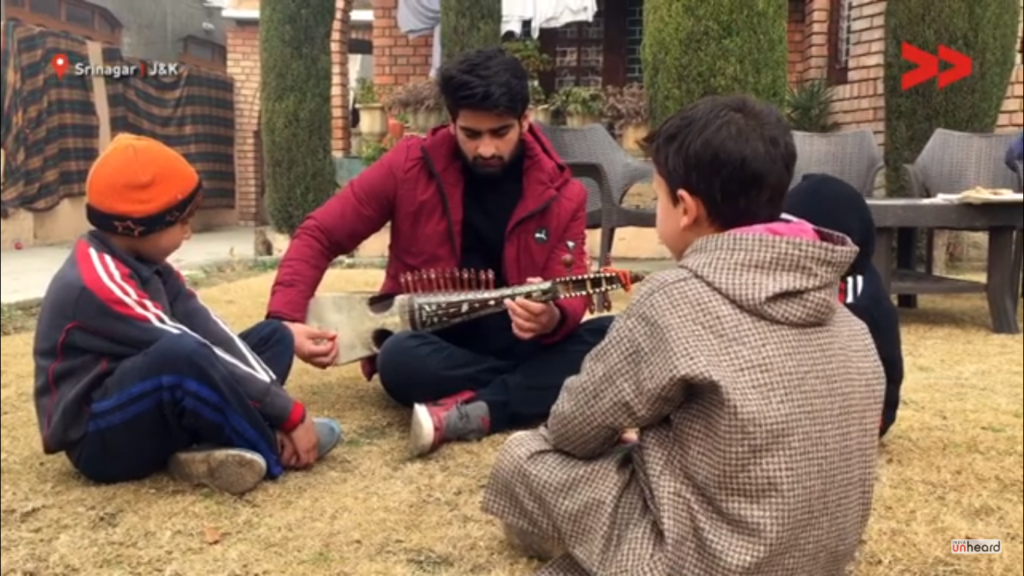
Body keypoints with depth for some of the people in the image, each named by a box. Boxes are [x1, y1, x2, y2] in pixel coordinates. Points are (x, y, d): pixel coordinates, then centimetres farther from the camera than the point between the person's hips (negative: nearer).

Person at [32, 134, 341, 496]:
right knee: (179, 355, -39)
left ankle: (211, 446, -19)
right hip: (99, 437, -9)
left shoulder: (145, 263, 5)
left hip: (154, 407, 9)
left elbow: (209, 332, -5)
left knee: (273, 336, 4)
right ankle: (273, 451, -17)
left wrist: (277, 406, -15)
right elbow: (188, 351, -26)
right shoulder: (97, 282, -23)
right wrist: (290, 415, -24)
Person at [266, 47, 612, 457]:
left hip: (523, 342, 2)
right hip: (437, 343, -1)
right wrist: (285, 318, -21)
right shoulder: (409, 165, -8)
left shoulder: (561, 194, -5)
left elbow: (571, 298, -10)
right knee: (400, 359, -37)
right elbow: (319, 235, -6)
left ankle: (469, 414, -33)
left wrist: (552, 318, -36)